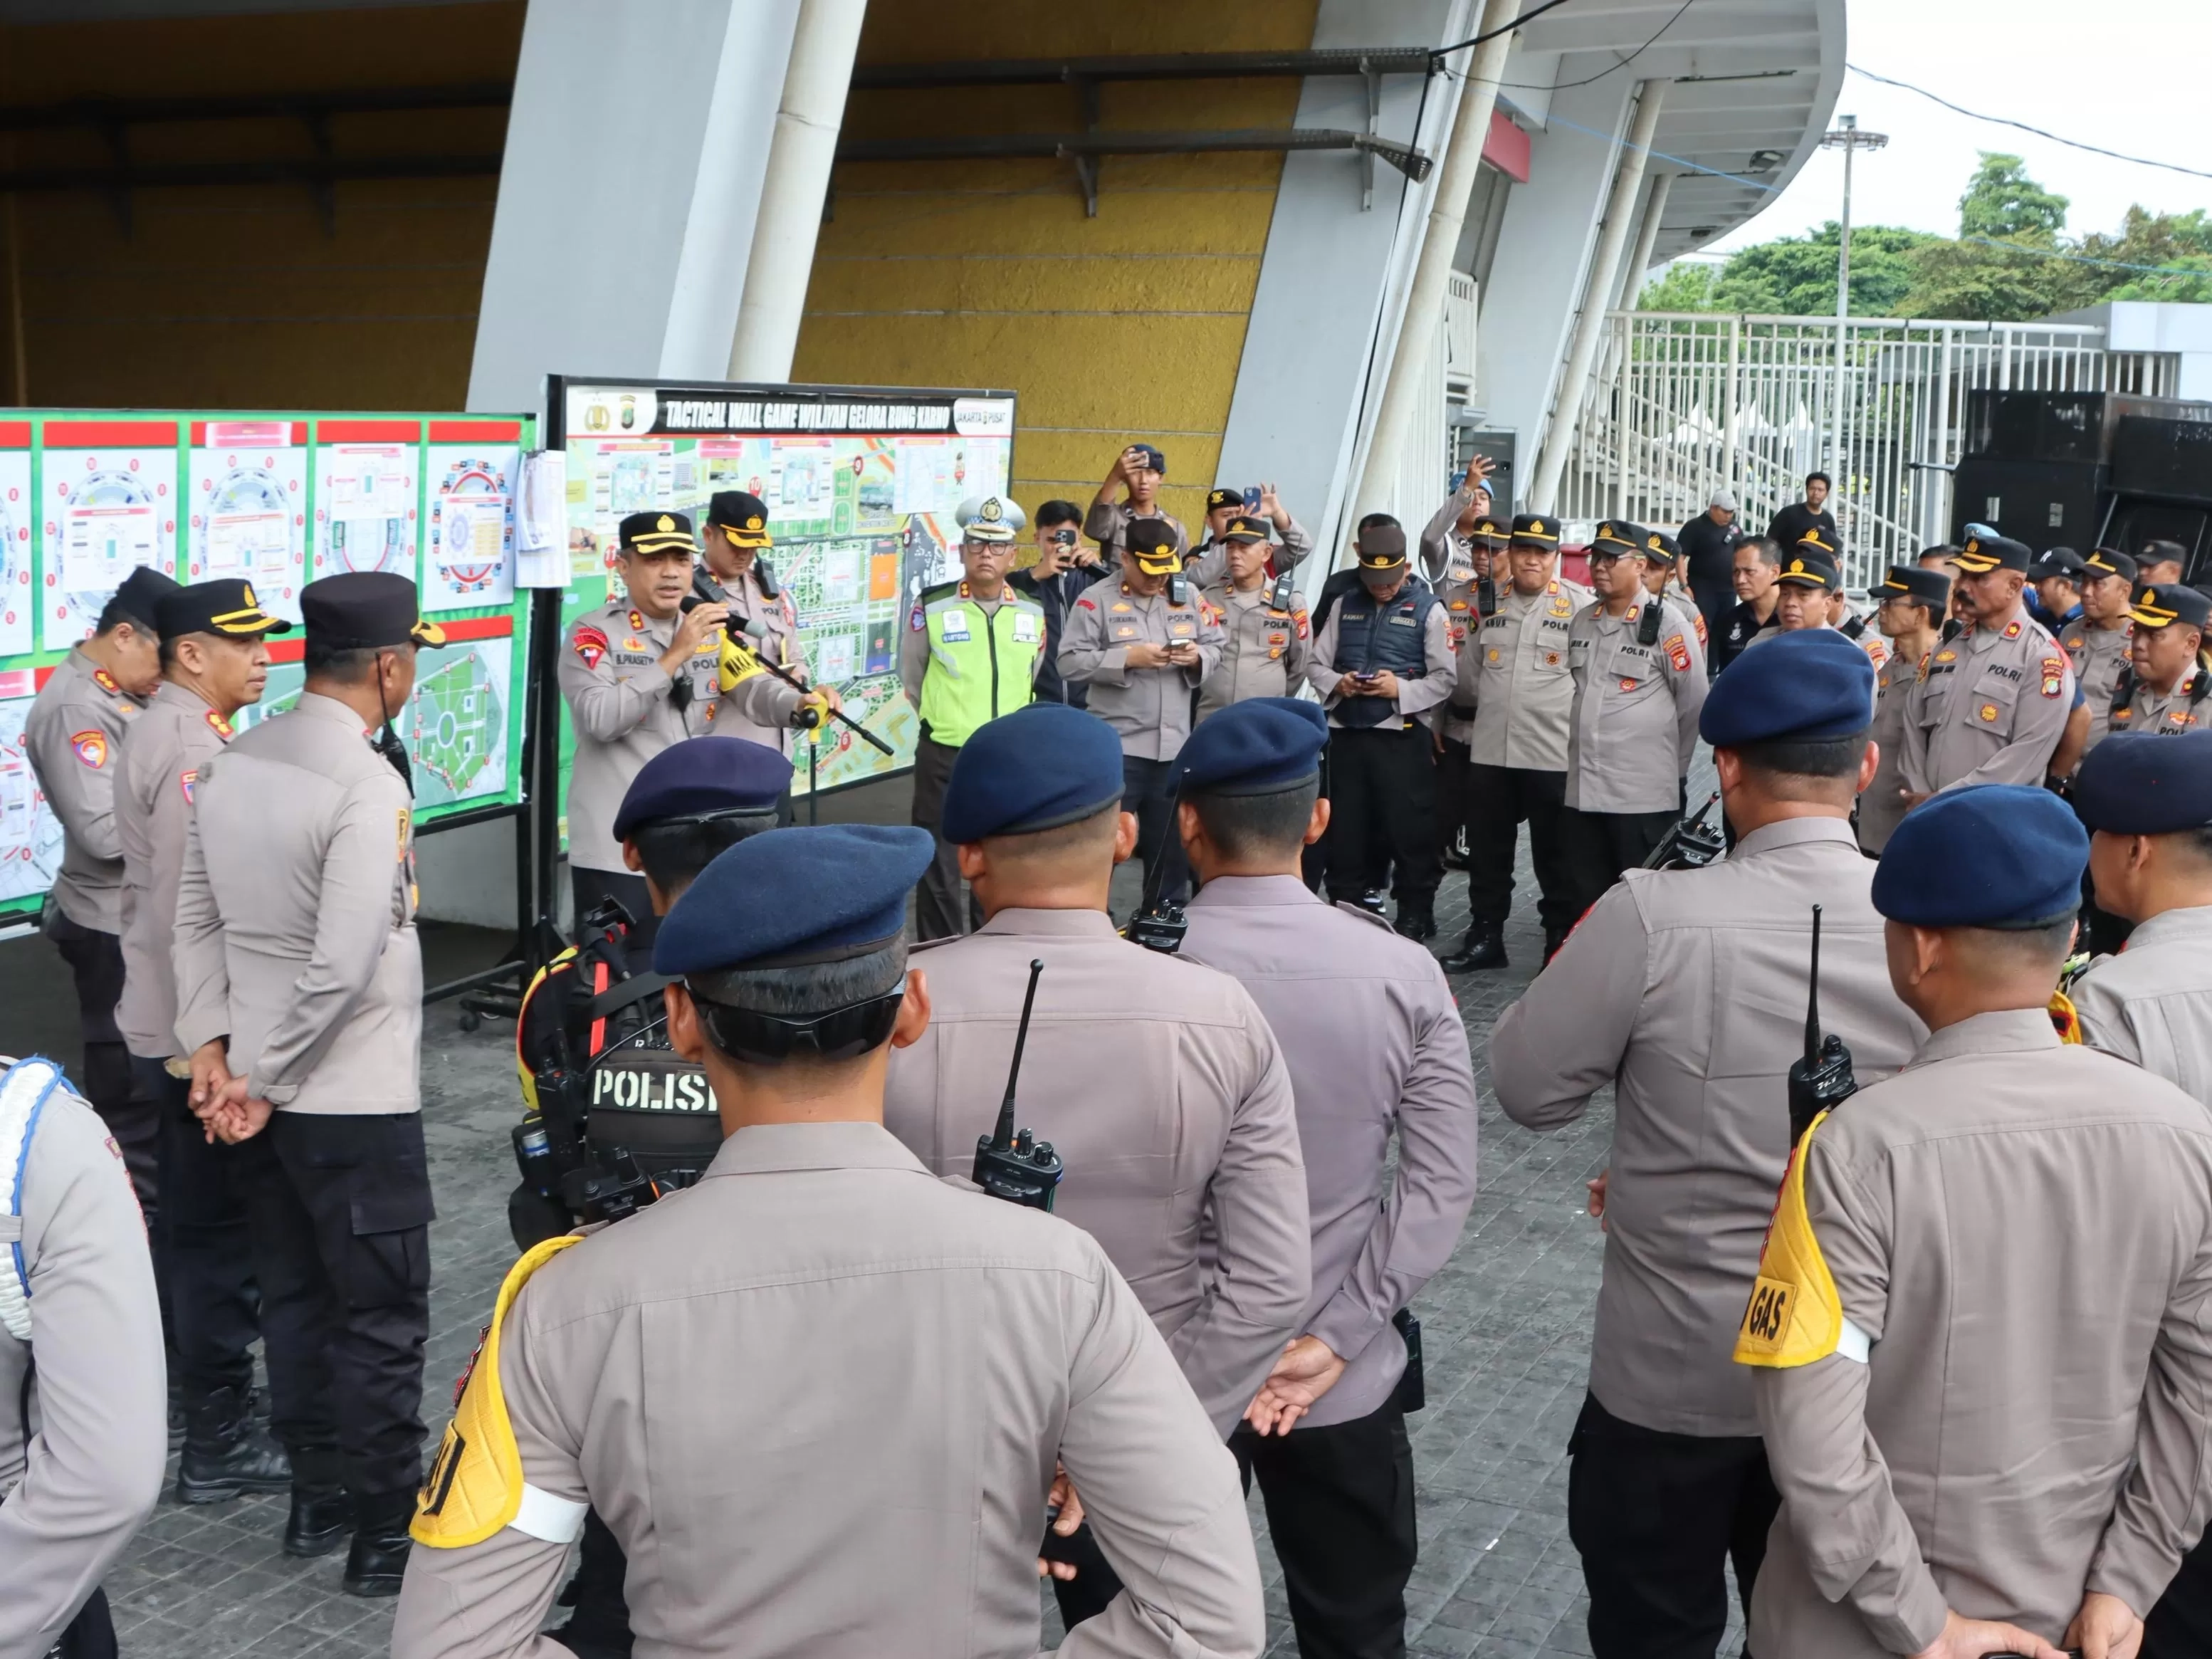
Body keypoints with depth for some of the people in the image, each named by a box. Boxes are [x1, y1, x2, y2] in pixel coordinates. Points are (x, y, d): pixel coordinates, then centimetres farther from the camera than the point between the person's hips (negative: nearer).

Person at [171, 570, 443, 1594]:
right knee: (383, 1315, 5)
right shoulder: (368, 789, -22)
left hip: (272, 1090, 8)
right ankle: (387, 1529, 15)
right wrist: (261, 1077, -15)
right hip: (358, 1100, -8)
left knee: (295, 1296, 19)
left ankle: (316, 1493, 32)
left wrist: (211, 1044, 5)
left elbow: (197, 915, 7)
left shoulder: (232, 763, 3)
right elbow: (341, 969, -26)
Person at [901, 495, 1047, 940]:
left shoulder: (1032, 613, 3)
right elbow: (912, 680, 5)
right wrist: (946, 722, 10)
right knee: (940, 869, 3)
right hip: (943, 757, -3)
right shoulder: (931, 607, -6)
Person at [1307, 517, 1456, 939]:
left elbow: (1446, 677, -4)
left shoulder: (1428, 610, 1)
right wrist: (1336, 683, -8)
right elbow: (1316, 664, 13)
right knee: (1346, 828, 10)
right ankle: (1346, 912, 21)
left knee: (1410, 831, -1)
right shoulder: (1345, 607, 13)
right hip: (1347, 733, 4)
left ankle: (1415, 916, 11)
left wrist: (1401, 689, -18)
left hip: (1403, 735, -4)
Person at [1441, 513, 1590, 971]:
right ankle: (1485, 936, 24)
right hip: (1489, 751, 5)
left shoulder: (1579, 603, -5)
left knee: (1555, 856, 5)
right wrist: (1491, 708, 13)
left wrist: (1579, 726, -7)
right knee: (1487, 850, 12)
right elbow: (1470, 667, 19)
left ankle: (1561, 942, 16)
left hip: (1554, 756, -5)